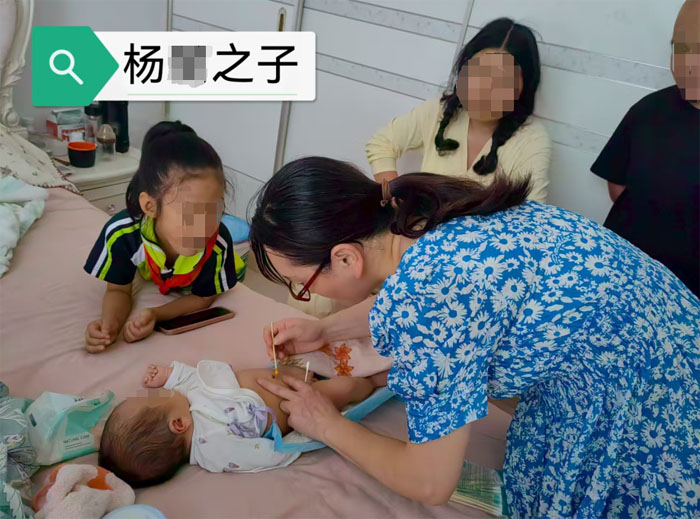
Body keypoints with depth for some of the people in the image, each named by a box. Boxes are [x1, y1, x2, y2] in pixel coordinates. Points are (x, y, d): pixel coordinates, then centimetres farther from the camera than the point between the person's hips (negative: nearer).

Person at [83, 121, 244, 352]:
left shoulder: (218, 244, -44)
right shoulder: (122, 233, -41)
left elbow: (203, 297, -26)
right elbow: (118, 290, -23)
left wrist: (155, 315, -43)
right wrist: (110, 323, -46)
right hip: (154, 283, 1)